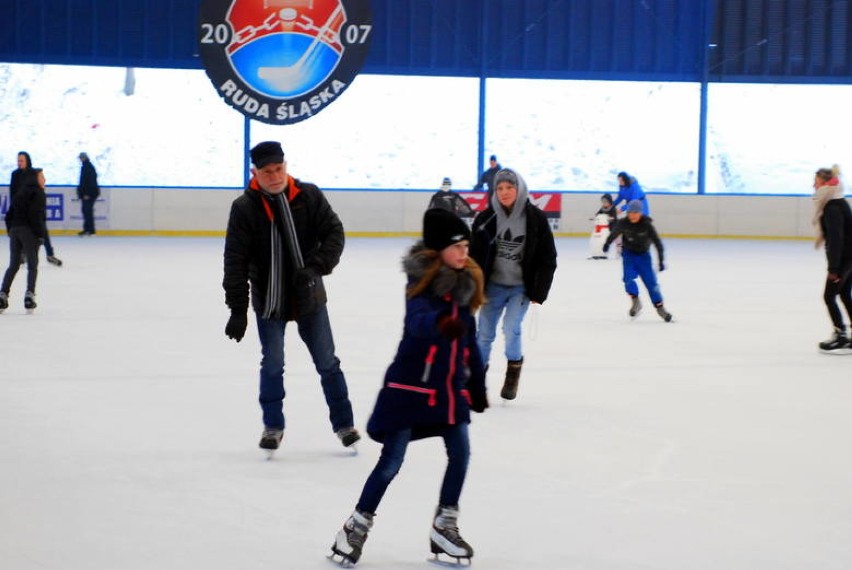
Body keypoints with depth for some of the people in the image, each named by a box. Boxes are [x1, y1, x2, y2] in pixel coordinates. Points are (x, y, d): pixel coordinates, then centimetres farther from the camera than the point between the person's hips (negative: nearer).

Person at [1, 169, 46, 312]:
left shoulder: (20, 193, 18)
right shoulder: (37, 193, -5)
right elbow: (36, 215, -16)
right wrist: (40, 234, -15)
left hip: (14, 230, 7)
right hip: (29, 231, -7)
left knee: (13, 265, 11)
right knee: (32, 265, -1)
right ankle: (29, 295, -12)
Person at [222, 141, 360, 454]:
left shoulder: (309, 196, -8)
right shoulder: (244, 208, -12)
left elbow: (334, 233, -7)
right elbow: (236, 261, -12)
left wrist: (316, 267, -23)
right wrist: (237, 310, -15)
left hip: (309, 298, 1)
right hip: (268, 301, -1)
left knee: (327, 362, 9)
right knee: (272, 365, 7)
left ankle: (343, 423, 23)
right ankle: (273, 426, 24)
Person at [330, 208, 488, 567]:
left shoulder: (465, 284, 6)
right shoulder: (422, 283, -14)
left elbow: (470, 341, 15)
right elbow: (417, 321, -35)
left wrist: (477, 384, 19)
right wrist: (441, 323, -57)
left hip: (450, 387, 6)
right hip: (410, 385, -6)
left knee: (460, 455, 2)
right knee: (391, 462, -3)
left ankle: (445, 527, 17)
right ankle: (356, 527, 12)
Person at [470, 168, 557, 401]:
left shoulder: (536, 218, -8)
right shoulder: (485, 218, -5)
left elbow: (548, 258, -3)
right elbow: (475, 255, 2)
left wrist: (539, 292, -6)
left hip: (521, 287, -2)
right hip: (493, 285, 2)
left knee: (511, 329, -14)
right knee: (485, 334, 5)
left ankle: (514, 370, 12)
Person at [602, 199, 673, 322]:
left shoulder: (647, 224, -21)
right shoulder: (623, 223, -18)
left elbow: (657, 243, -20)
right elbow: (614, 233, 1)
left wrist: (661, 260, -23)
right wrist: (607, 244, 10)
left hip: (643, 254, -1)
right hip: (628, 253, 1)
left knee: (651, 281, -4)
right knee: (628, 277, -19)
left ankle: (660, 307, 5)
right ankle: (635, 302, -2)